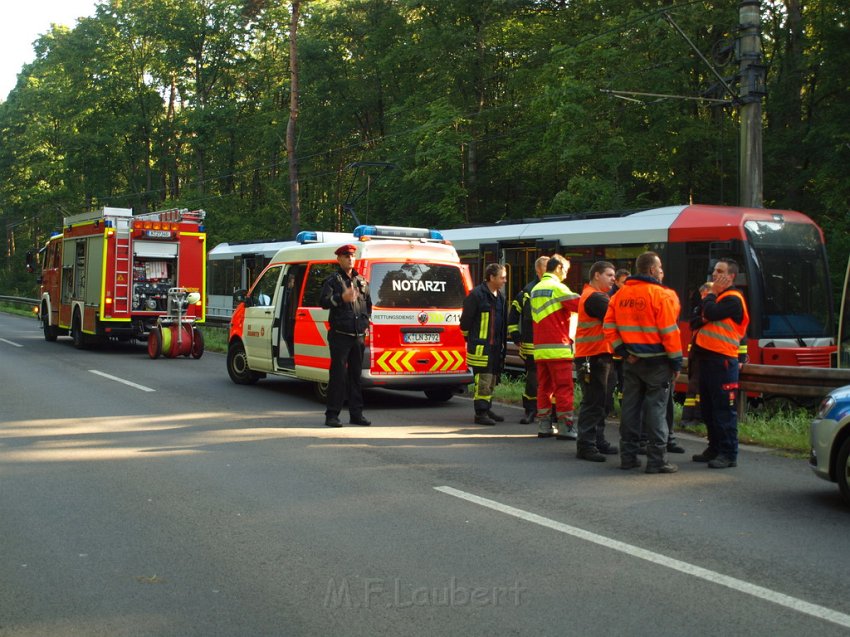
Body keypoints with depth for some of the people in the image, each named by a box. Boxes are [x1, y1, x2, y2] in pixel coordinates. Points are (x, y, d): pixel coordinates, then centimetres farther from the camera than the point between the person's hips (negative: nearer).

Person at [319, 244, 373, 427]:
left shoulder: (362, 281, 17)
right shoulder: (333, 280, -1)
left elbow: (368, 304, 29)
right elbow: (323, 301, -16)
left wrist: (366, 321, 15)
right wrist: (342, 298, -31)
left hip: (358, 335, 6)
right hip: (340, 335, -6)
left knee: (356, 375, 9)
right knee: (338, 375, -7)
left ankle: (356, 414, 14)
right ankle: (332, 415, -4)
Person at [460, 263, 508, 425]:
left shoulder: (500, 296, 15)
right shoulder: (477, 295, -12)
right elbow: (465, 320, -9)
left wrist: (503, 342, 17)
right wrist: (470, 339, 0)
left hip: (495, 346, 8)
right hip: (481, 347, -8)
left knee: (492, 380, 13)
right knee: (483, 380, -9)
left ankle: (487, 409, 23)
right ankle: (480, 413, -5)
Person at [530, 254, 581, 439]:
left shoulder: (535, 289, 17)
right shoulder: (558, 287, -8)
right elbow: (579, 304, -16)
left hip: (540, 347, 8)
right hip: (557, 347, -8)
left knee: (544, 386, 10)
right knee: (564, 387, -4)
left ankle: (544, 425, 11)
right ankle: (565, 427, -5)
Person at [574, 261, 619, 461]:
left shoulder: (597, 296, 20)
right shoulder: (594, 297, -14)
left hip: (599, 356, 11)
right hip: (592, 356, -11)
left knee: (598, 401, 16)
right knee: (592, 402, -10)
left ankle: (598, 441, 23)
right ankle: (585, 446, -9)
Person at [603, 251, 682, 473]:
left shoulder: (621, 294, 5)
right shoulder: (659, 295, -13)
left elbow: (609, 326, 4)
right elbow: (669, 332, -13)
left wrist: (622, 351, 5)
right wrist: (676, 361, -6)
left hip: (631, 361, 6)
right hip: (656, 361, -5)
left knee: (630, 407, 11)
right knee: (656, 409, -1)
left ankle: (628, 456, 16)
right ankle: (657, 460, 0)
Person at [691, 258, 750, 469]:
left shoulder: (733, 299, -9)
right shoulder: (717, 297, 20)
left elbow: (710, 313, -21)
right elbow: (702, 317, 21)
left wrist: (712, 293, -7)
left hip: (722, 359, -10)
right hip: (707, 357, 10)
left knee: (724, 408, -8)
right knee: (708, 407, 14)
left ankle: (729, 454, -5)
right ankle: (715, 448, 23)